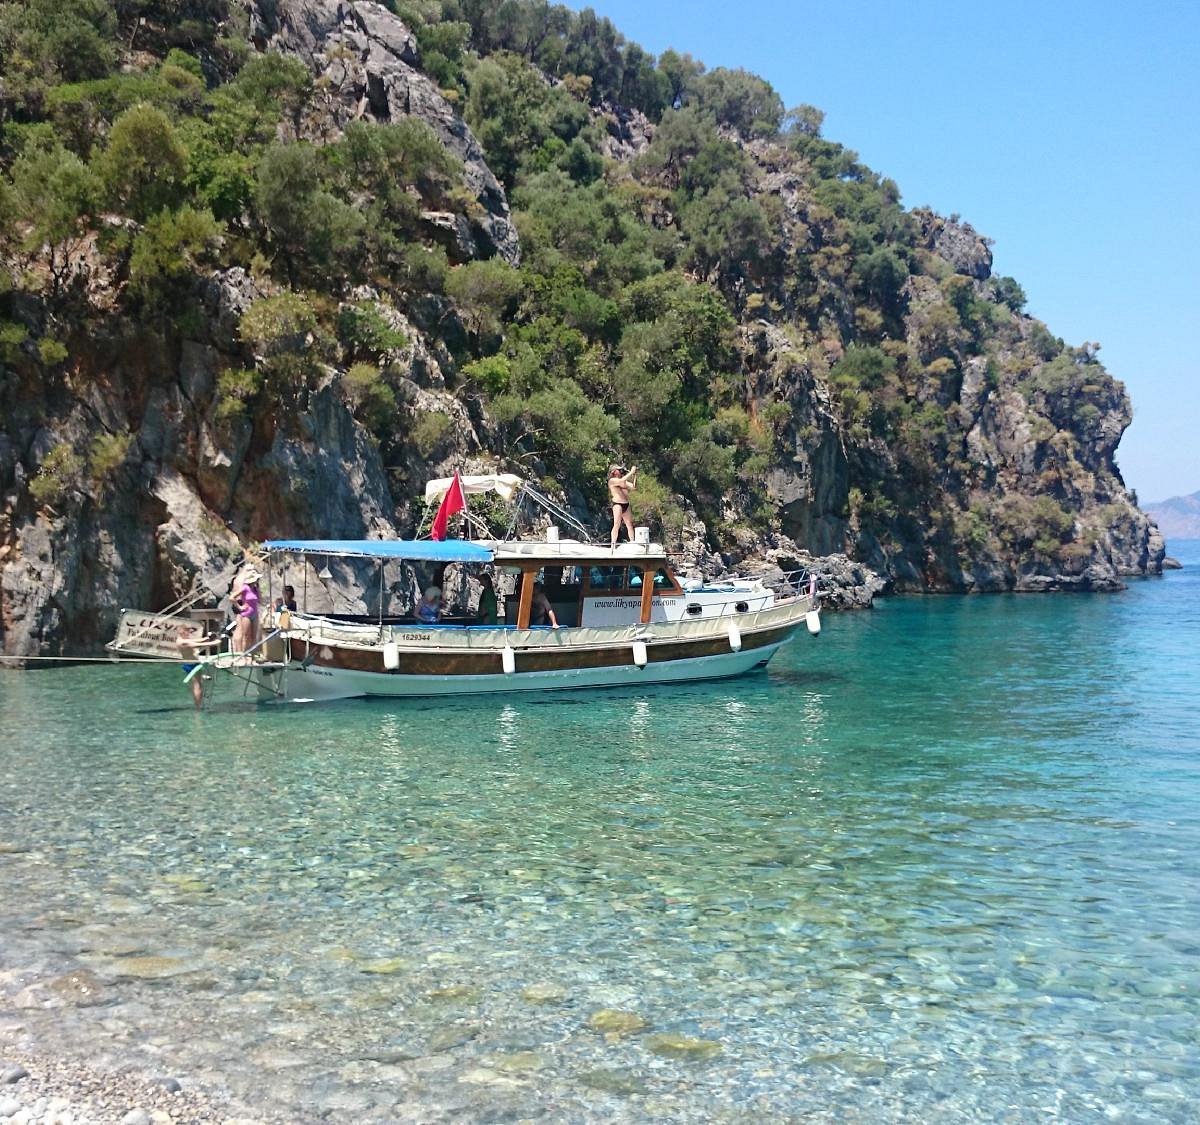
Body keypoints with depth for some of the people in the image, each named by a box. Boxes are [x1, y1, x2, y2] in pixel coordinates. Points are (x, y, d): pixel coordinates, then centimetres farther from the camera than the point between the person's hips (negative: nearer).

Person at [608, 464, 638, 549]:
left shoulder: (624, 481, 18)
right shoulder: (612, 480, -4)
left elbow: (633, 487, 13)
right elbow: (621, 481, -22)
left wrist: (635, 476, 3)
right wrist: (631, 472, -17)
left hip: (626, 505, 8)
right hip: (618, 504, -8)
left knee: (630, 525, 6)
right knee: (617, 525, -12)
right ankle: (613, 546, -13)